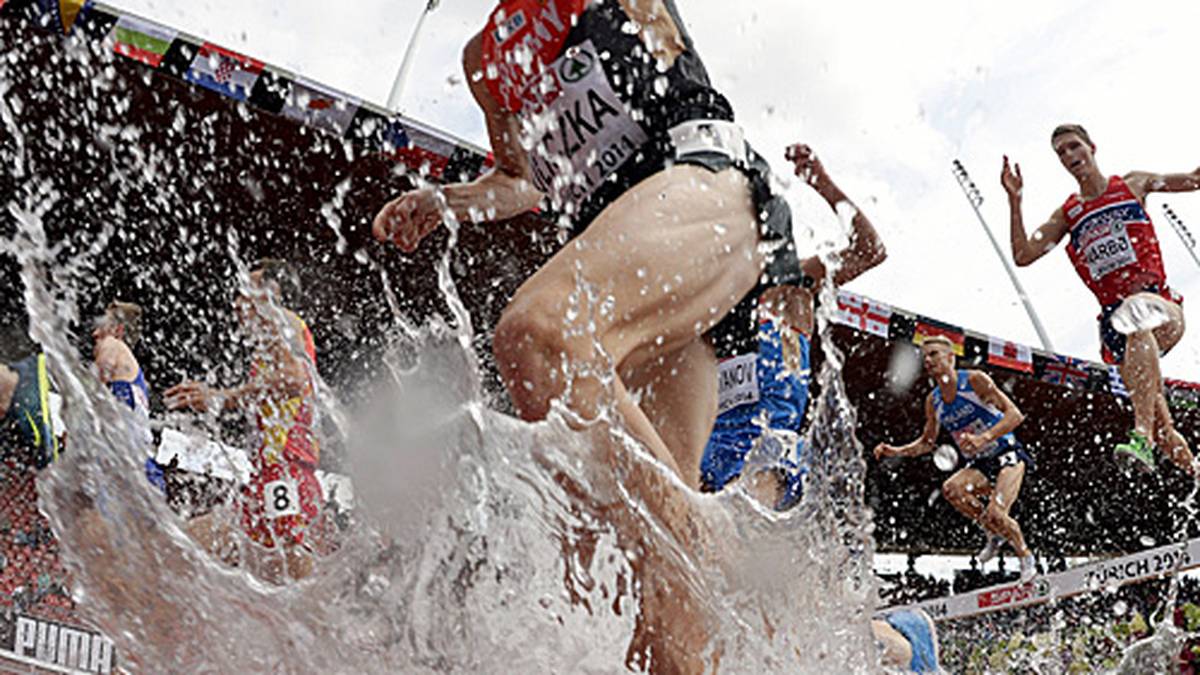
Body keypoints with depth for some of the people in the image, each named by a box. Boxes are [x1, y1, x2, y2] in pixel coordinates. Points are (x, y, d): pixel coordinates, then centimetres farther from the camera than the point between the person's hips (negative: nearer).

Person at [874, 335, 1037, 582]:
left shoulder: (975, 380, -14)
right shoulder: (933, 401, 2)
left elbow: (1015, 414, -19)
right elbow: (927, 442, 14)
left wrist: (984, 437, -34)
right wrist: (897, 451, -3)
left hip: (1008, 456, -5)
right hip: (979, 464, 5)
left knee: (995, 514, -24)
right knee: (951, 488, -24)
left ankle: (1026, 558, 5)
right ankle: (997, 534, -2)